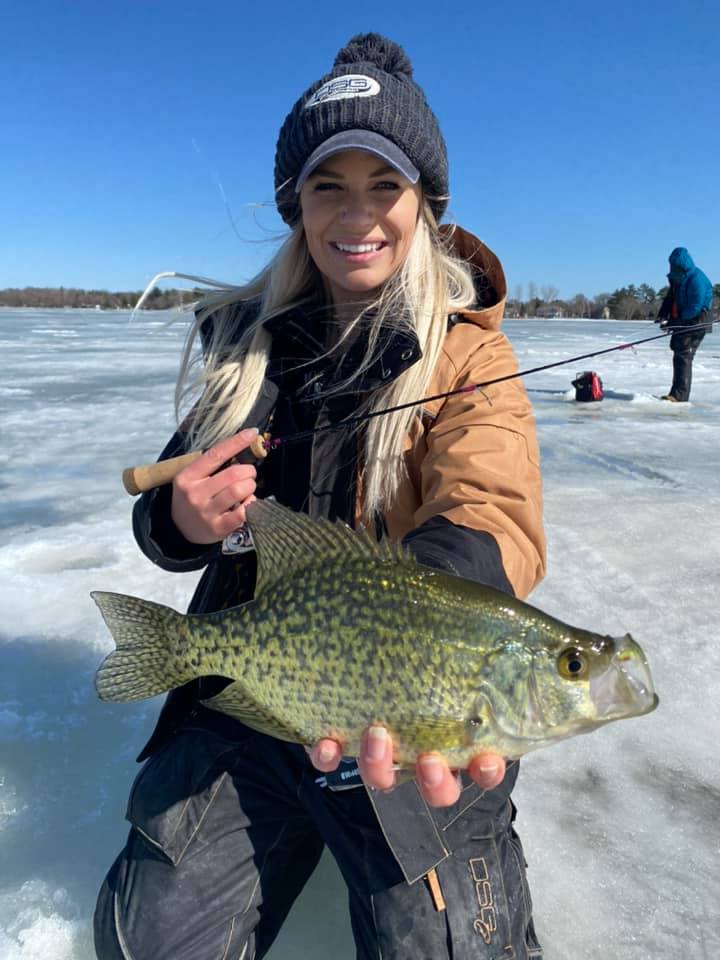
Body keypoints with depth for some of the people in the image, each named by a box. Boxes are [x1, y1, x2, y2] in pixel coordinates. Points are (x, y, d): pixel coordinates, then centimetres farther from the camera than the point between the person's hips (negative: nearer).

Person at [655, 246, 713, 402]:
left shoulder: (696, 279, -20)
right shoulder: (677, 278, 8)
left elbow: (695, 308, -23)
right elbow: (670, 298, 14)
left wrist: (675, 322, -21)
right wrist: (663, 315, -3)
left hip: (695, 324, -10)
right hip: (682, 323, 10)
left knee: (683, 357, -14)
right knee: (679, 357, 14)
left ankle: (679, 395, -16)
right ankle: (678, 394, 23)